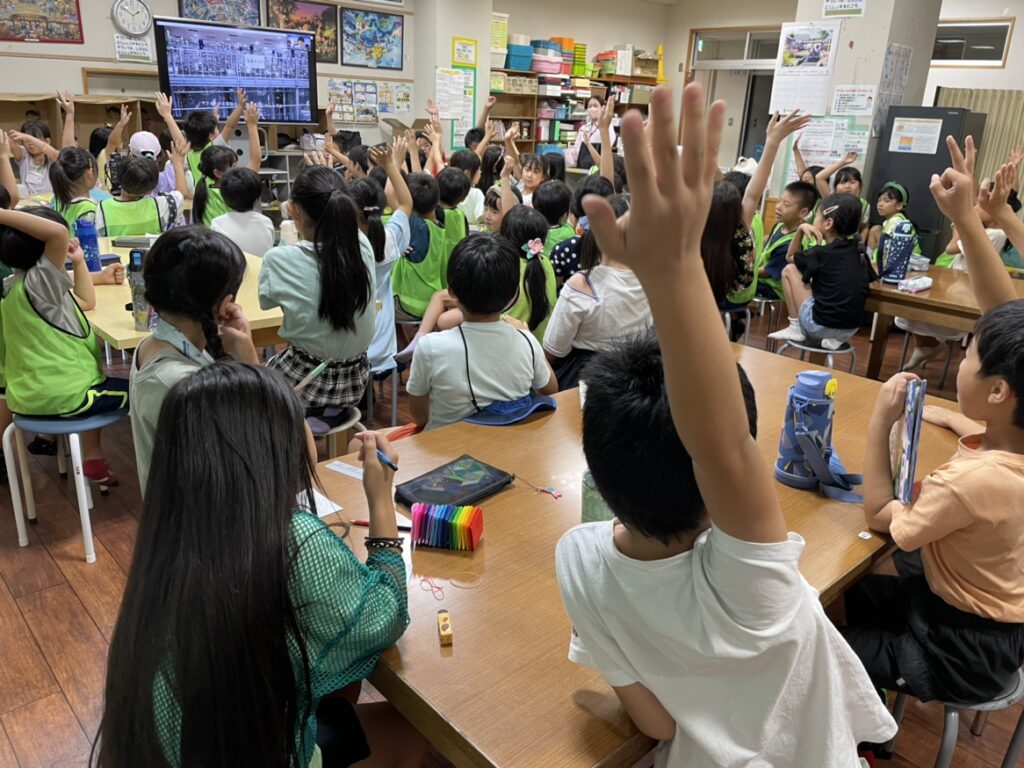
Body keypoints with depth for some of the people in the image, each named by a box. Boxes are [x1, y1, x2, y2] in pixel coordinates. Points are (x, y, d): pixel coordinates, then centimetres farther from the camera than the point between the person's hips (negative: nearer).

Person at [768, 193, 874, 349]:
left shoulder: (820, 253, -8)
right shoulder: (859, 251, 5)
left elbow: (791, 257, 12)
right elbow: (868, 282, 19)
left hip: (819, 325, -6)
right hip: (851, 328, 6)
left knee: (789, 270, 5)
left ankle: (795, 329, 6)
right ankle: (835, 337, 13)